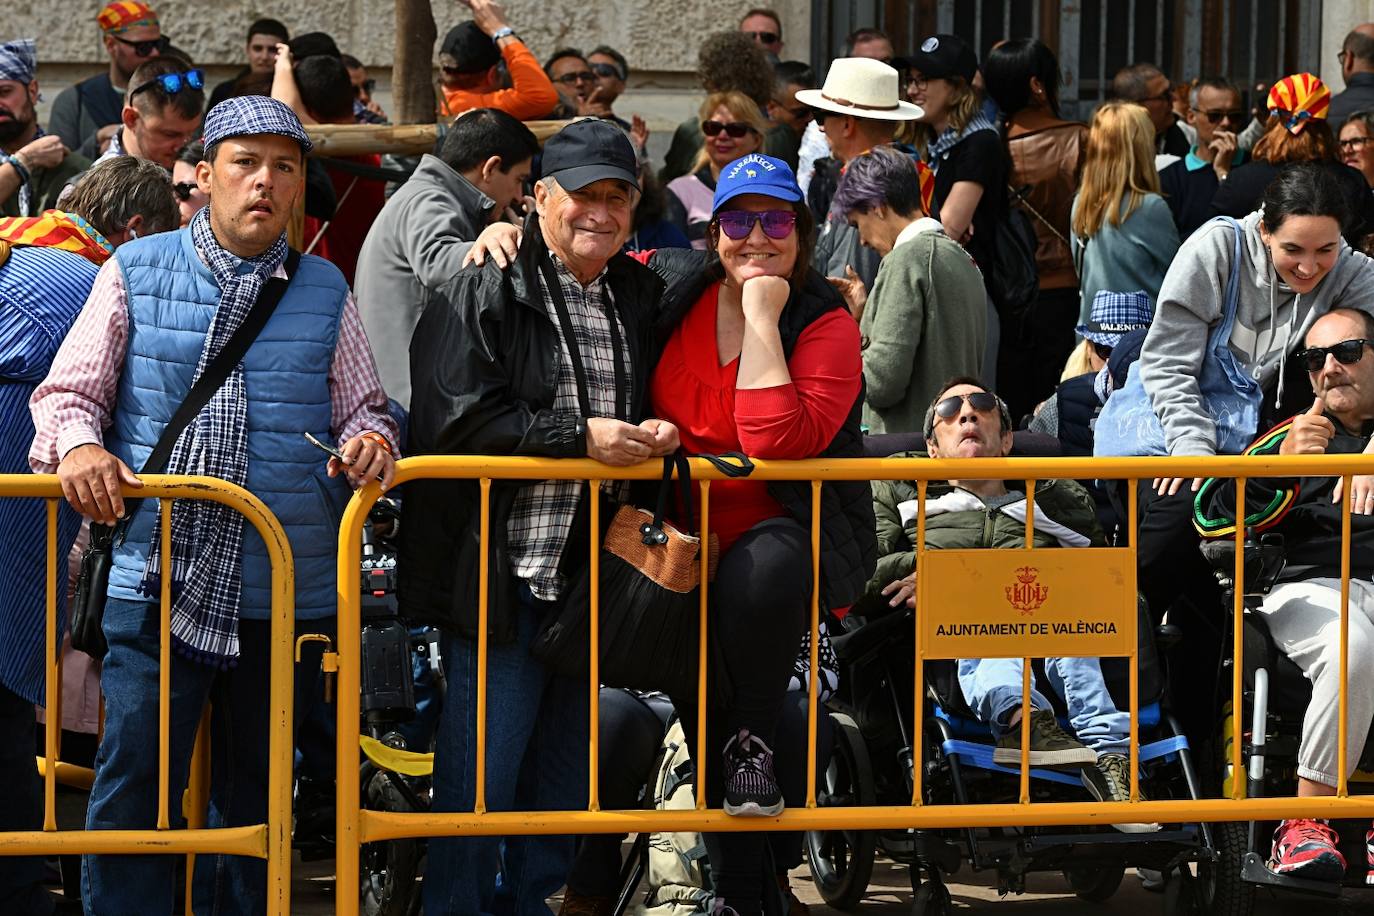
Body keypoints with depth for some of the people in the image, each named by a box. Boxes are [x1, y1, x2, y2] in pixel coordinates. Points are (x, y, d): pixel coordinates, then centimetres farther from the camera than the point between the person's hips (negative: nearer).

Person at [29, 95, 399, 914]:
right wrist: (77, 445, -15)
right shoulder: (137, 273, 7)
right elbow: (67, 392, 7)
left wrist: (370, 438, -8)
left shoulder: (325, 292, 12)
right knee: (135, 785, -11)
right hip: (157, 578, -2)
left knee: (257, 793, 10)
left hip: (287, 592, 2)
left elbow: (362, 408, 16)